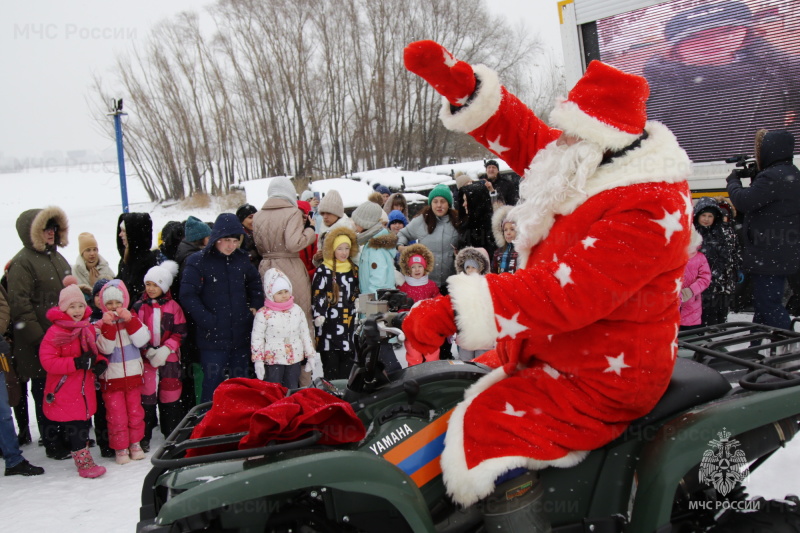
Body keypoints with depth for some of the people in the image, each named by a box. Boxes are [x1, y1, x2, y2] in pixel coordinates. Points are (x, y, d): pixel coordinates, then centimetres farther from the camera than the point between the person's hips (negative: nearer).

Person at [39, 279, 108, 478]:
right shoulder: (55, 332, -14)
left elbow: (97, 351, 19)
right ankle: (84, 464, 10)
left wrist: (101, 362, -4)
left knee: (85, 425, 15)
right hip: (65, 393, -6)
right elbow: (47, 361, -19)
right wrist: (76, 363, -25)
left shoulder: (89, 329, 6)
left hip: (85, 390, 6)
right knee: (75, 429, -1)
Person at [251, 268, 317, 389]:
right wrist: (258, 361, -11)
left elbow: (305, 334, 8)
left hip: (295, 359, 4)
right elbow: (257, 338, -8)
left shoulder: (297, 310, 3)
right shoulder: (263, 314, -9)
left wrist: (311, 355, 6)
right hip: (273, 360, -3)